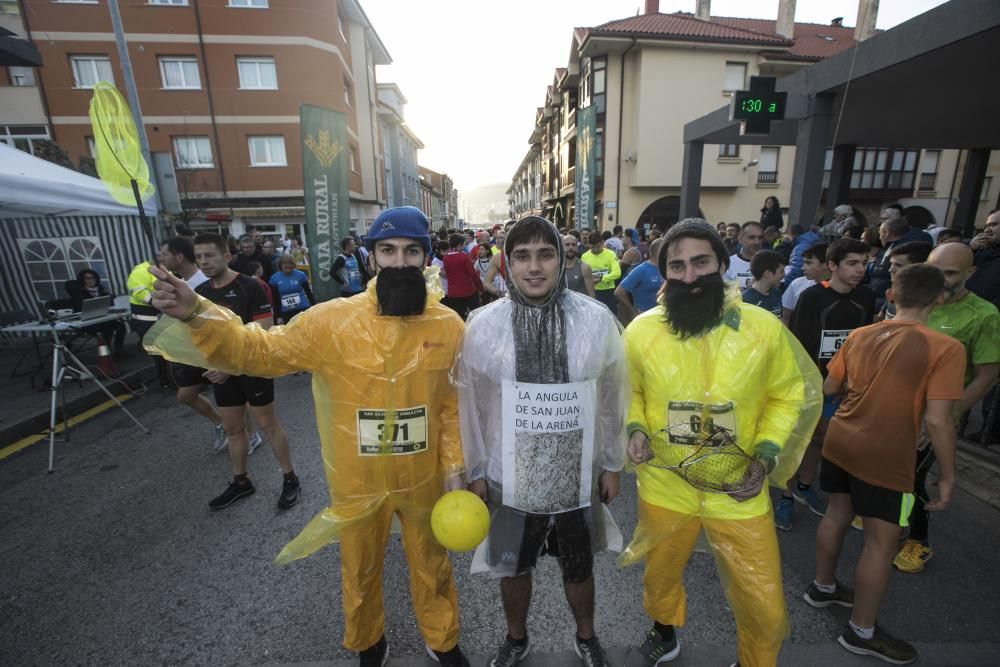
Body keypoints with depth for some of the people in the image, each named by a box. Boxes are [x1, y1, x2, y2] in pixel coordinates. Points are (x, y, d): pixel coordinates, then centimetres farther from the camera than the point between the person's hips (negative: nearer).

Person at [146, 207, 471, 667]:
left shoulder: (449, 326, -12)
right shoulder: (333, 320, -16)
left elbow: (453, 404, -5)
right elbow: (259, 351, -10)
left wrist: (455, 465, -6)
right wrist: (195, 315, -25)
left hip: (423, 478, 1)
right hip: (358, 481, 0)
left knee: (430, 564, 24)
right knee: (360, 570, 25)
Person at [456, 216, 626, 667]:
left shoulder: (597, 319, -12)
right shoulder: (483, 324, -13)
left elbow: (612, 399, -2)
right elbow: (472, 404, -4)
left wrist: (612, 464, 4)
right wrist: (475, 470, 2)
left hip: (578, 475, 1)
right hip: (510, 477, 0)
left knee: (579, 567, 25)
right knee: (513, 568, 24)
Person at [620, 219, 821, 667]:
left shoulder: (764, 327, -14)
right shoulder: (640, 331, -13)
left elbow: (786, 395, 0)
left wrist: (766, 455, -12)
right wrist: (636, 429, -15)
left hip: (738, 491, 0)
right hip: (664, 487, 1)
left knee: (764, 606, 13)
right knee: (660, 576, 25)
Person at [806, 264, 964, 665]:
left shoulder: (859, 335, 1)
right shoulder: (945, 348, -14)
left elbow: (829, 388, 9)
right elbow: (937, 421, -17)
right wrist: (947, 475, -5)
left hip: (839, 442, 6)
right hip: (884, 458, -5)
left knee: (837, 515, 23)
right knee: (882, 541, 10)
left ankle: (822, 587, 42)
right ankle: (862, 632, 25)